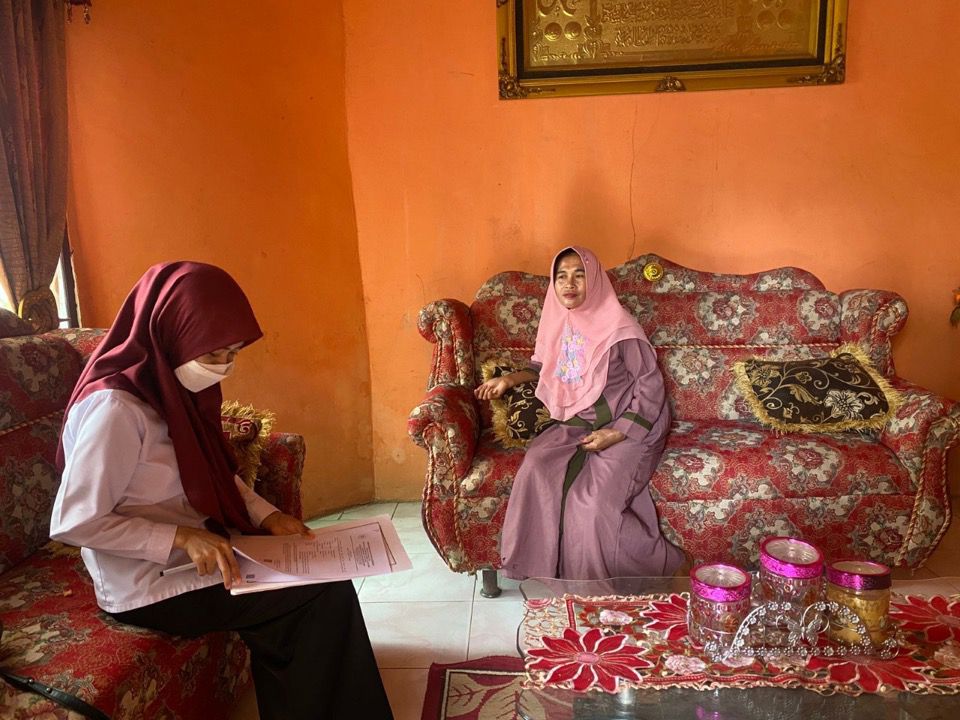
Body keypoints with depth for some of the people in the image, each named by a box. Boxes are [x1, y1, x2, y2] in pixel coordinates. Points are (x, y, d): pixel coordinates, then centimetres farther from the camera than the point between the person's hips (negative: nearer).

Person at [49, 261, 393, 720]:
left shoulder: (175, 387, 2)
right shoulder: (115, 409, -25)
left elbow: (214, 474, 12)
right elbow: (72, 523, -22)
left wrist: (265, 514, -2)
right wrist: (182, 536, -25)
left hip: (197, 554, 8)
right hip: (150, 586, -8)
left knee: (321, 576, -3)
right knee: (327, 595, -13)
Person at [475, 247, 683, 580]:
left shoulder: (618, 326, -15)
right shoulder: (558, 320, 4)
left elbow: (650, 387, -11)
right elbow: (548, 368, 21)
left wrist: (616, 433, -19)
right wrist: (512, 378, 4)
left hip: (628, 427, -6)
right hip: (577, 424, 6)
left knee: (595, 502, -25)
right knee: (537, 468, -21)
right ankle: (545, 569, -7)